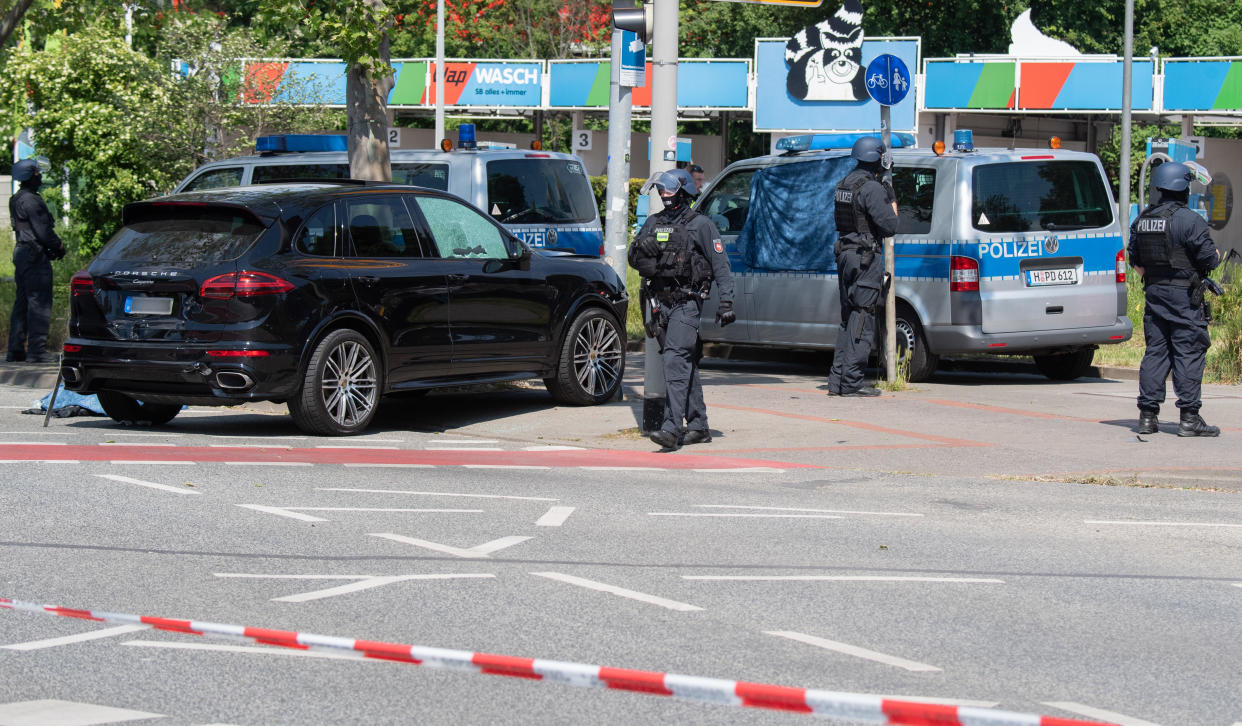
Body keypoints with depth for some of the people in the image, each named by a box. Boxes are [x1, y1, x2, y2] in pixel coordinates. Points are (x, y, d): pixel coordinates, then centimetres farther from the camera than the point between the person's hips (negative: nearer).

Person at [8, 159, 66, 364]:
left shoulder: (17, 200, 18)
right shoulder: (30, 200, -15)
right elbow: (42, 231, -18)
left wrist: (54, 246, 14)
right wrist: (59, 247, -3)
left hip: (21, 253, 10)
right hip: (35, 255, -10)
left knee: (22, 302, 13)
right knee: (39, 302, -9)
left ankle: (16, 349, 15)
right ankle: (37, 350, -12)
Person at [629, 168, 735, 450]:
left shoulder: (700, 225, -2)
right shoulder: (653, 223, 15)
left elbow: (721, 265, -4)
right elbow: (634, 260, 17)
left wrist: (726, 302, -11)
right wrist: (641, 247, -6)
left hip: (686, 302, -6)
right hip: (659, 302, 6)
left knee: (676, 361, -18)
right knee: (687, 365, 12)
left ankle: (672, 428, -24)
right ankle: (698, 427, 19)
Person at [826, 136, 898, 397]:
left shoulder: (844, 185, 13)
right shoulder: (872, 189, -15)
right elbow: (889, 226, -19)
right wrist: (892, 204, 2)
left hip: (845, 255, 9)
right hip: (866, 258, -9)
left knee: (849, 318, 14)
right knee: (862, 320, -6)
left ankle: (837, 380, 13)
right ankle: (851, 382, -9)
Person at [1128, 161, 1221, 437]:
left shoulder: (1142, 220, 9)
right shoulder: (1189, 220, -14)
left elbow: (1135, 260, 16)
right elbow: (1209, 259, -13)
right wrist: (1216, 254, 8)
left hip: (1154, 293, 7)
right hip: (1184, 296, -7)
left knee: (1155, 352, 10)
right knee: (1189, 352, -3)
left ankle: (1148, 416, 9)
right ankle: (1189, 418, -5)